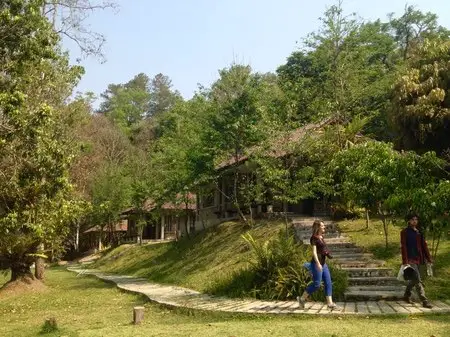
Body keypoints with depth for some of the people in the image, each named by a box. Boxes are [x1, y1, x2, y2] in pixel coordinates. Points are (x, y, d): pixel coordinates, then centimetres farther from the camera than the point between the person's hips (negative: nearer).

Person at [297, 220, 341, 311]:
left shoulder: (321, 237, 14)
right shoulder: (314, 238, -10)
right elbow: (314, 251, -17)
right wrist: (318, 263, -24)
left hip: (323, 263, 9)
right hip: (316, 263, -9)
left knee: (328, 283, 3)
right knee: (316, 284, -6)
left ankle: (330, 304, 5)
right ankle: (302, 299, 8)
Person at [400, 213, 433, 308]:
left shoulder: (419, 232, 13)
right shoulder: (404, 232, -5)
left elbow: (424, 246, 14)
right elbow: (403, 247, -10)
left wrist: (429, 259, 9)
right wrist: (405, 261, -17)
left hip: (418, 259, 6)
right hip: (410, 260, -6)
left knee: (413, 279, 15)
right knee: (418, 280, -11)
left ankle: (406, 296, 33)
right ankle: (424, 301, -12)